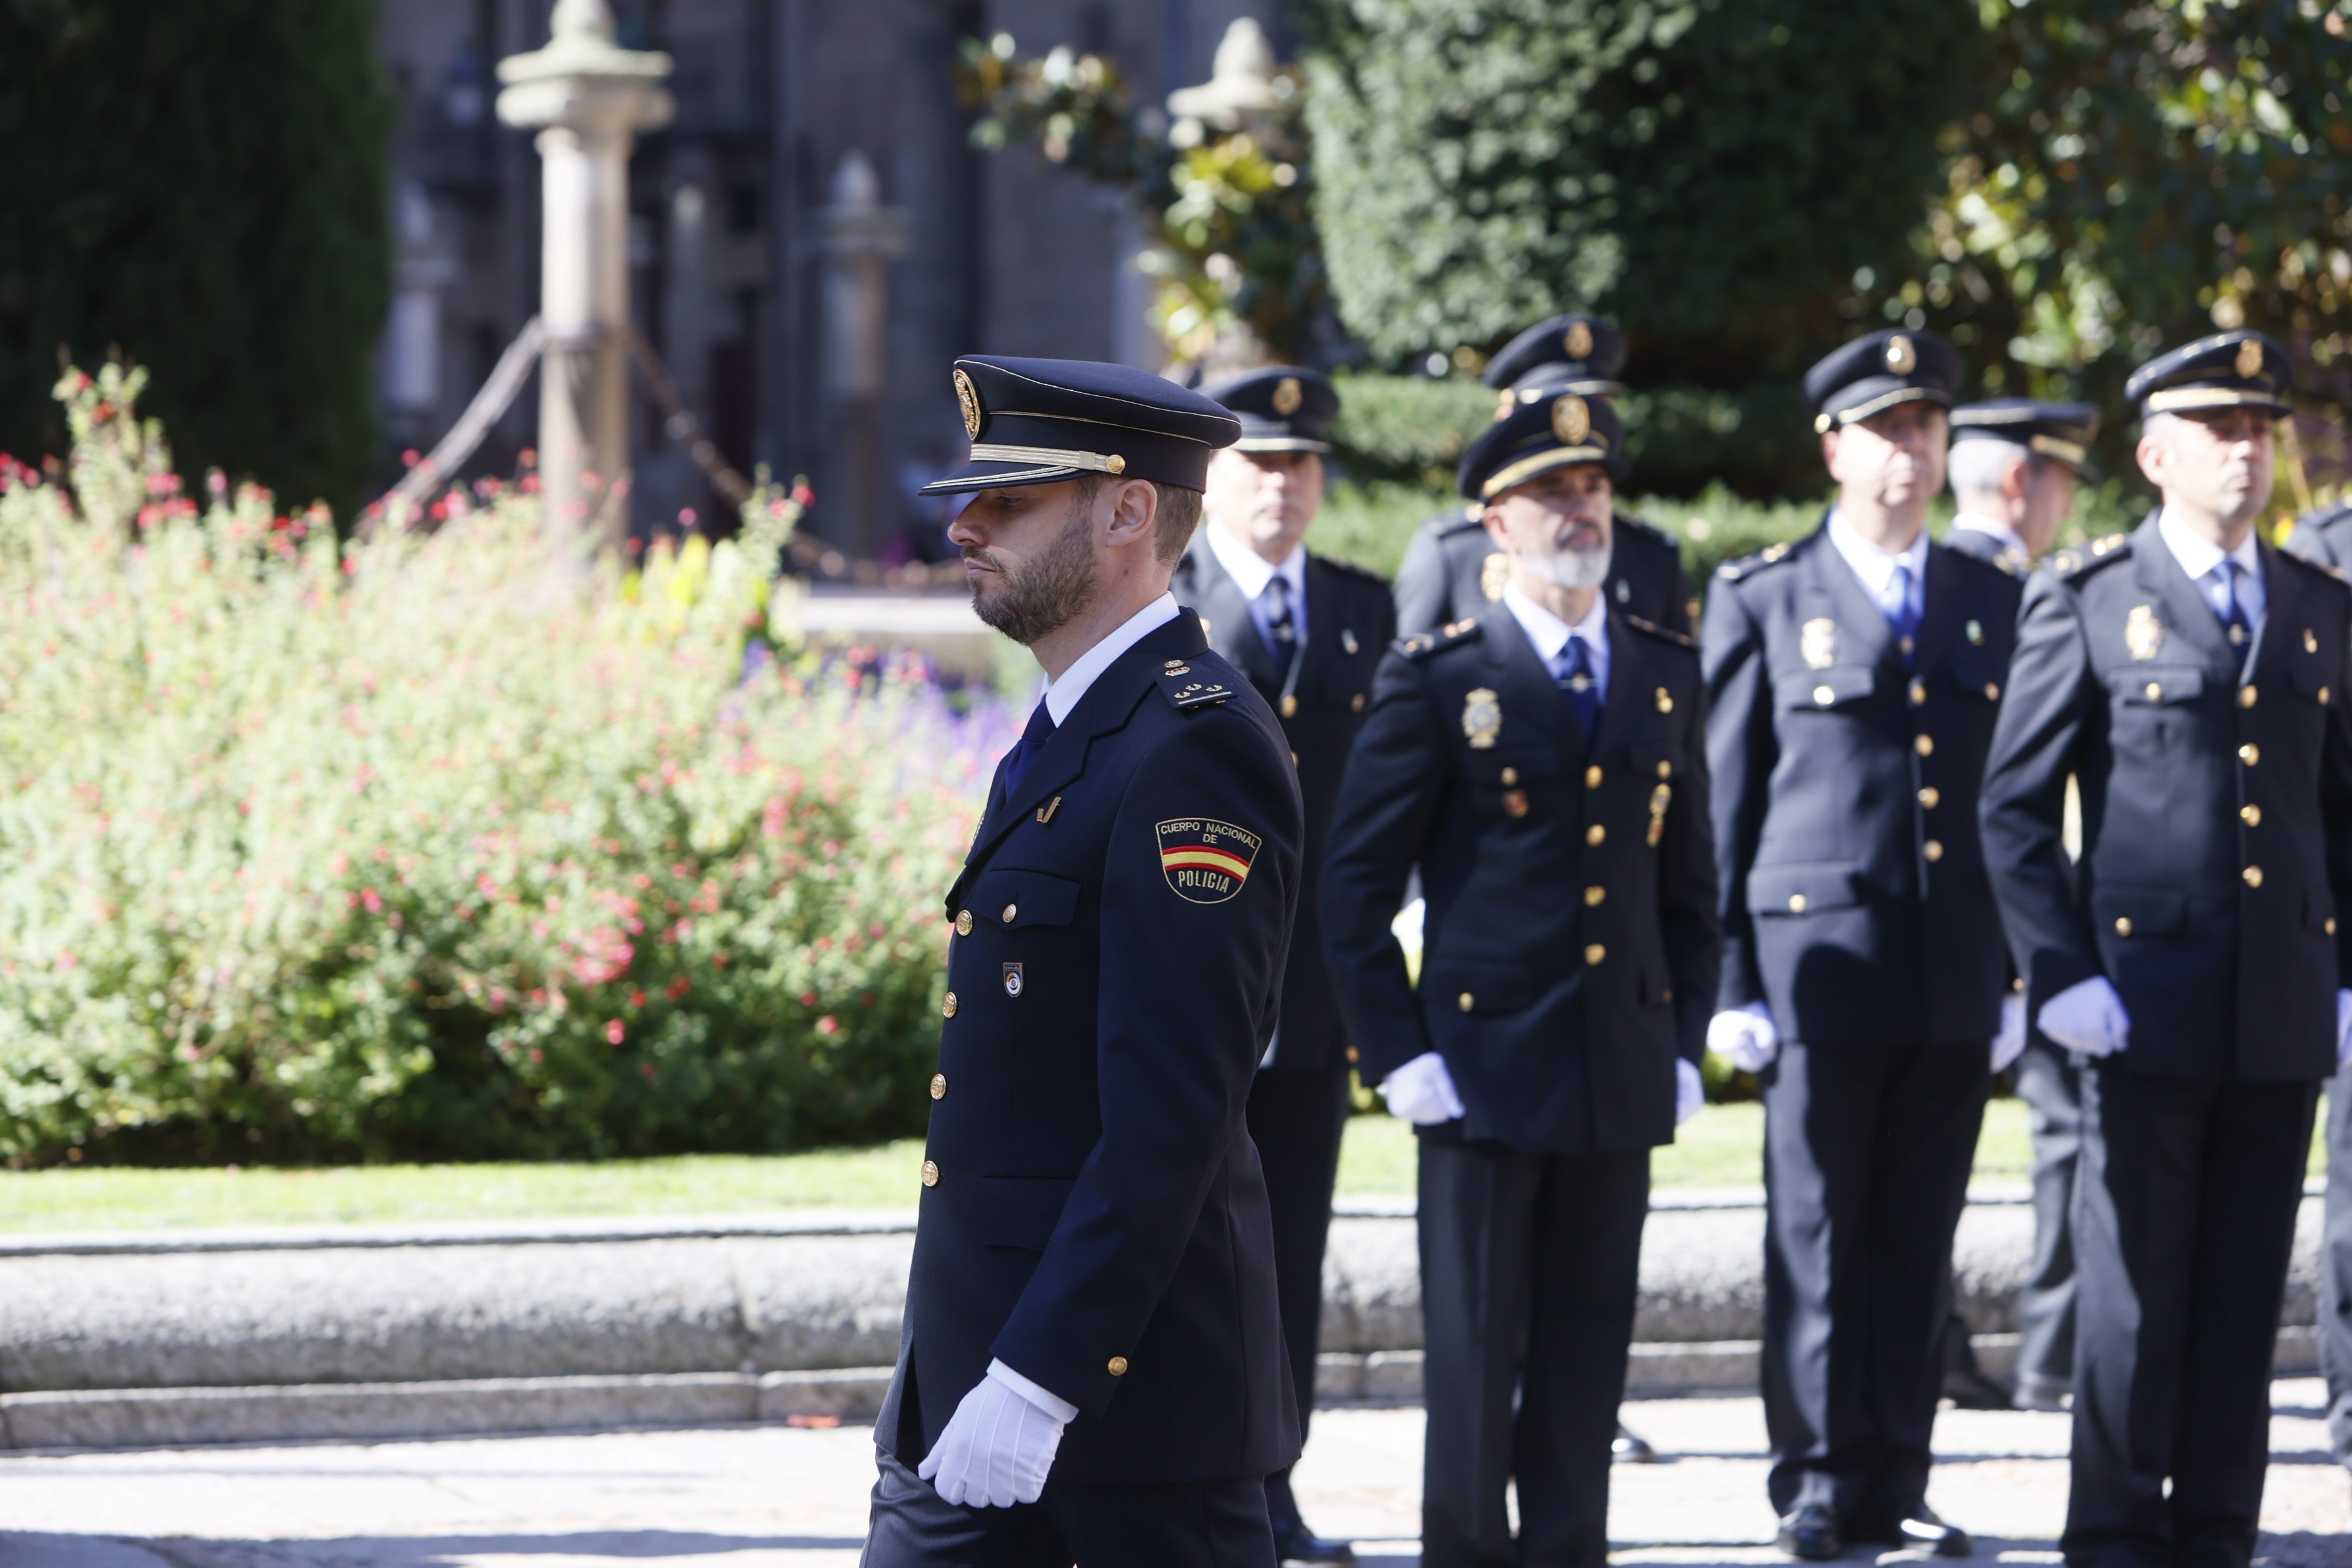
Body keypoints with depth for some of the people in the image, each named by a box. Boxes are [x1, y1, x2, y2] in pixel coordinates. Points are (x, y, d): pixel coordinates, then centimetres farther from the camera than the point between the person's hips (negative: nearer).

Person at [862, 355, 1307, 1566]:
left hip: (1127, 1377, -9)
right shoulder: (1068, 733, 16)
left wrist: (1037, 1381, -25)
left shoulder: (1195, 748, -16)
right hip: (970, 1375, 9)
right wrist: (953, 1373, 19)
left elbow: (1170, 1117, -22)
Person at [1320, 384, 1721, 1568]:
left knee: (1585, 1364, 7)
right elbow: (1357, 885, -2)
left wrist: (1684, 1045, 8)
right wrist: (1397, 1055, -8)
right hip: (1483, 1070, -4)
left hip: (1622, 1079, 4)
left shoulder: (1668, 681, 11)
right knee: (1472, 1363, 0)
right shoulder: (1436, 679, -2)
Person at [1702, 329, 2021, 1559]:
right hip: (1821, 962, -3)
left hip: (1954, 982, 3)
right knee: (1819, 1240, -1)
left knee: (1917, 1248, 5)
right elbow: (1723, 802, 3)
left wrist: (2016, 971, 9)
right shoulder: (1765, 601, 4)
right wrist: (1728, 981, -3)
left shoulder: (1993, 603, 13)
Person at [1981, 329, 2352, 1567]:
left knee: (2246, 1291, 5)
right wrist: (2061, 977, -7)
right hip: (2145, 1000, -4)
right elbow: (2014, 805, 0)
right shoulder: (2087, 602, 1)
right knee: (2133, 1285, -2)